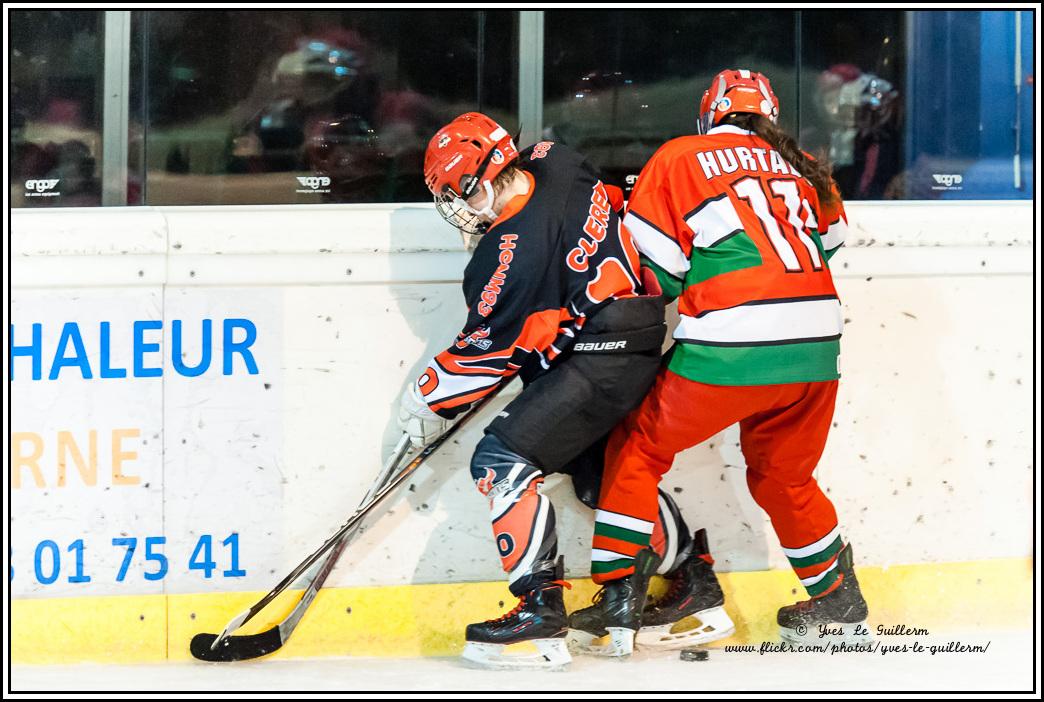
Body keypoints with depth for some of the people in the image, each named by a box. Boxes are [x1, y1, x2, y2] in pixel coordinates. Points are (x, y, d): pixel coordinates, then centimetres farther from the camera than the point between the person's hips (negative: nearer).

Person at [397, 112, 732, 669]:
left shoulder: (513, 250, -20)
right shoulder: (555, 164, 3)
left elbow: (489, 347, -12)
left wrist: (431, 400, 3)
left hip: (602, 359, -10)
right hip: (641, 348, 10)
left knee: (502, 460, -11)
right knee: (599, 473, 24)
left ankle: (540, 612, -17)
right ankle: (697, 584, 34)